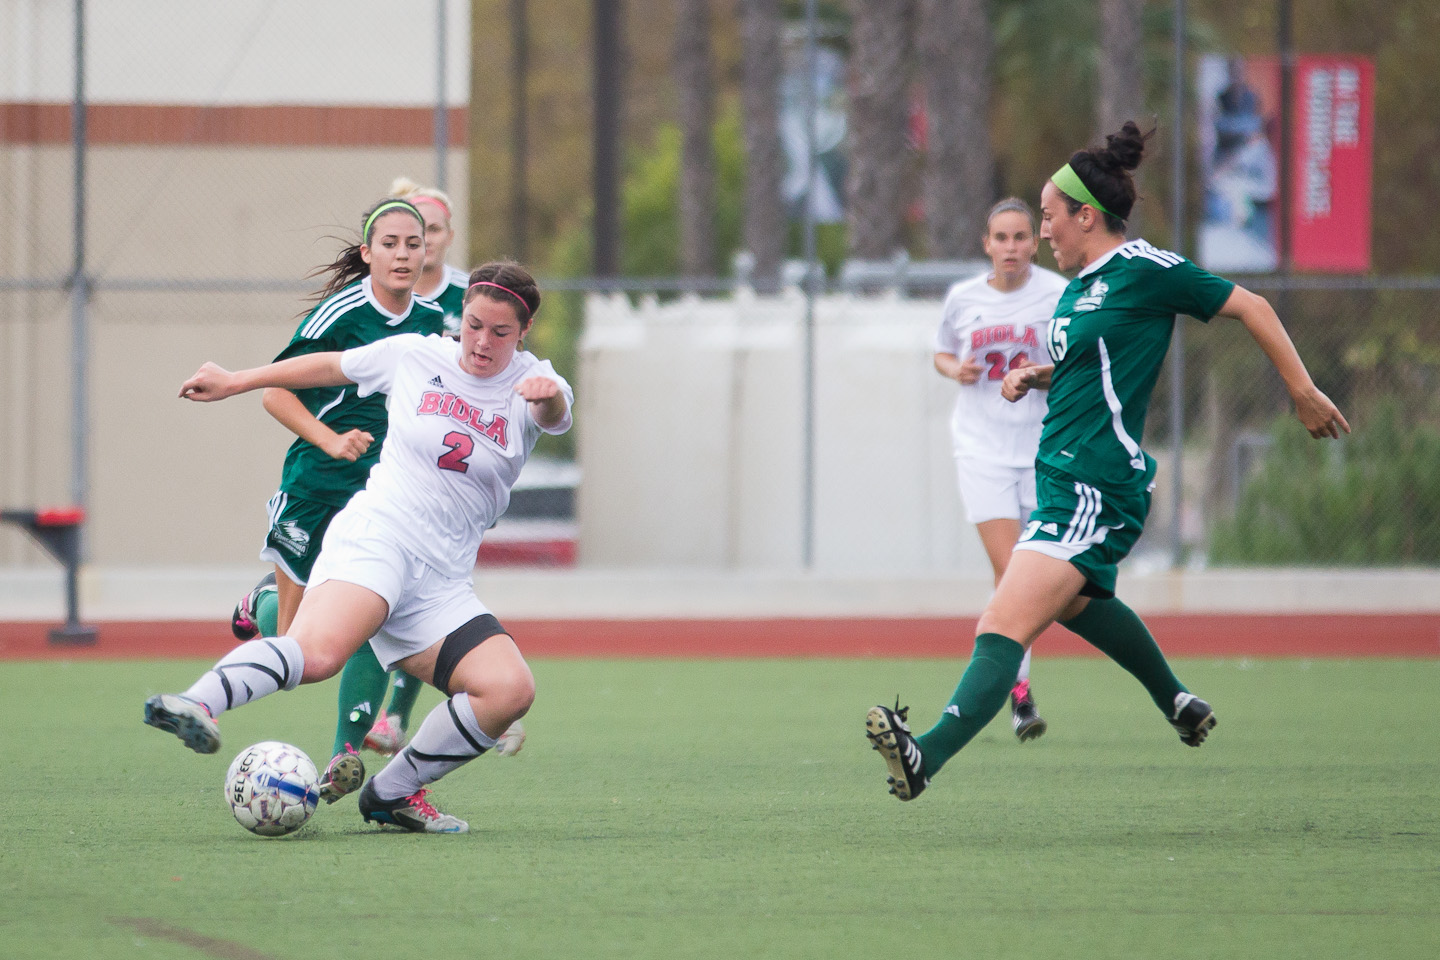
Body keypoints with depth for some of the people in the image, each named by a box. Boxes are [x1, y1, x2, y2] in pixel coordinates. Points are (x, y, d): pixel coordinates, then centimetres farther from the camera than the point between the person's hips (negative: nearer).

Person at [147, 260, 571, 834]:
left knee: (511, 689, -17)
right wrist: (233, 382, 31)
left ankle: (391, 793, -1)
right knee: (317, 651, -34)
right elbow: (329, 367, 23)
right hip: (376, 535, -3)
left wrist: (550, 397, -44)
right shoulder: (412, 356, 7)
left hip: (443, 582, 3)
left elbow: (554, 415, -19)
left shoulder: (528, 383, 6)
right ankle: (198, 704, -51)